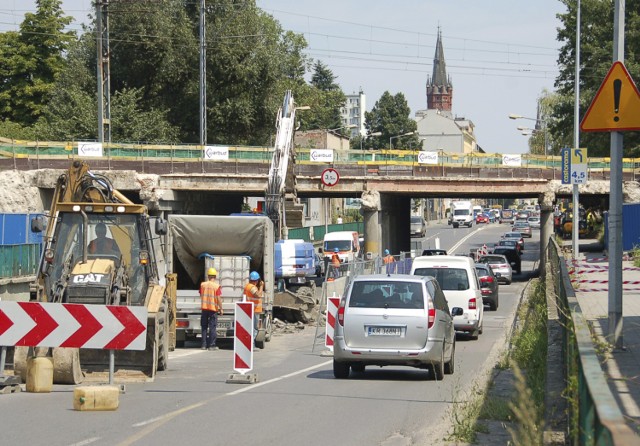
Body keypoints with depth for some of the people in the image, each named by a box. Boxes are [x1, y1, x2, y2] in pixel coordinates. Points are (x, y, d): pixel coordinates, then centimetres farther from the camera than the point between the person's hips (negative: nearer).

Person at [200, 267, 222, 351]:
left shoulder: (203, 285, 1)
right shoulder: (217, 286, -10)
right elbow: (219, 299, -12)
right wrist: (221, 309, -4)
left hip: (204, 308, 3)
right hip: (213, 308, -3)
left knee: (204, 327, 10)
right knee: (212, 327, 1)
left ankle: (204, 345, 8)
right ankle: (212, 345, -2)